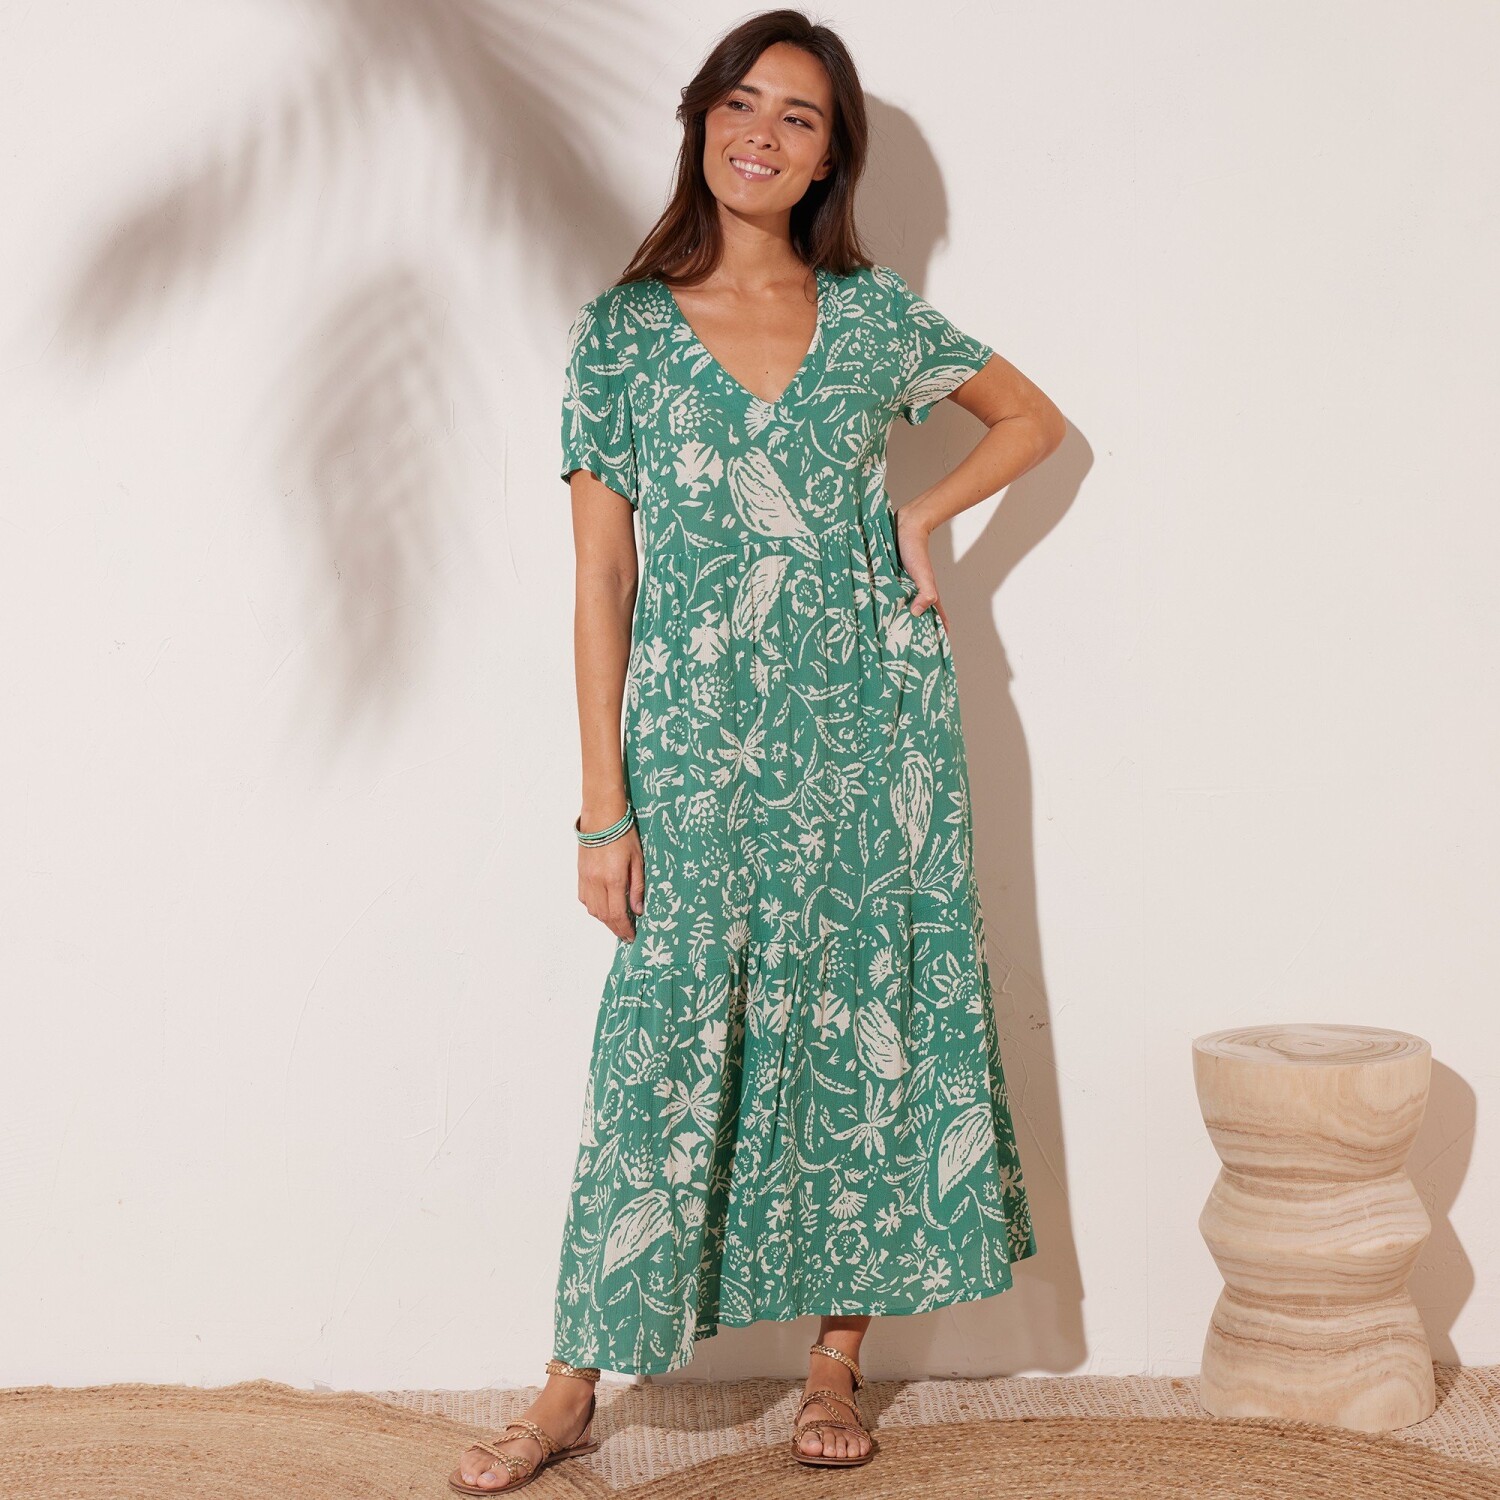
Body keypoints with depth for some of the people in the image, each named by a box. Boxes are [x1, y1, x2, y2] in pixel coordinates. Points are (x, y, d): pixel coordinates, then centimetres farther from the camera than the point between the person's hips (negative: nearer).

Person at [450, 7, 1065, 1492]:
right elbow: (601, 582, -2)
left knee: (867, 1026, 6)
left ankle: (836, 1360, 20)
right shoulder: (624, 329, 0)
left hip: (869, 730, 2)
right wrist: (604, 808, -6)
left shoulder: (874, 315, 5)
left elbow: (1032, 416, 21)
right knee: (667, 1045, -1)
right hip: (697, 746, -2)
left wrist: (923, 514, 3)